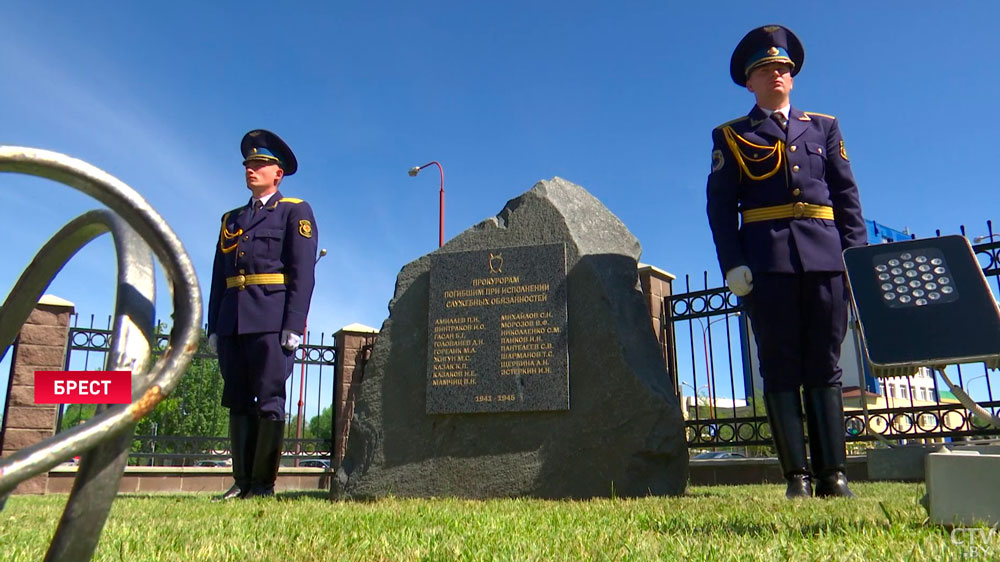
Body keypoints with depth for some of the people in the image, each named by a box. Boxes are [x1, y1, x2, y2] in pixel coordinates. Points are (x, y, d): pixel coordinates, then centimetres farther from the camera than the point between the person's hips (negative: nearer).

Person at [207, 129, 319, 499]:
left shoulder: (295, 212, 6)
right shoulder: (232, 219, 23)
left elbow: (303, 272, -4)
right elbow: (218, 277, 20)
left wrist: (294, 326, -13)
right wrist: (213, 327, 11)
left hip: (272, 319, -6)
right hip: (232, 322, 6)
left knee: (269, 402, -5)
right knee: (238, 402, 5)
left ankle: (263, 483, 1)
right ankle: (242, 482, 11)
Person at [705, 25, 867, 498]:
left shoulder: (824, 127, 21)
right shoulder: (731, 137, 12)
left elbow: (847, 194, 14)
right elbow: (720, 205, 3)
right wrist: (732, 263, -10)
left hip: (826, 259, 3)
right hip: (767, 262, -2)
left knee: (824, 367, 2)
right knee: (782, 370, -2)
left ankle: (833, 474, 5)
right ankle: (797, 476, 2)